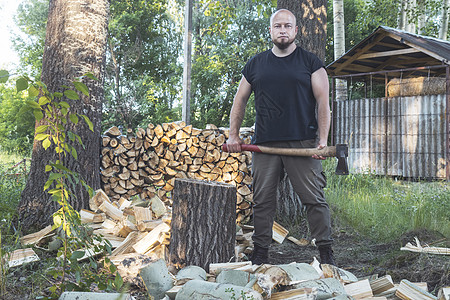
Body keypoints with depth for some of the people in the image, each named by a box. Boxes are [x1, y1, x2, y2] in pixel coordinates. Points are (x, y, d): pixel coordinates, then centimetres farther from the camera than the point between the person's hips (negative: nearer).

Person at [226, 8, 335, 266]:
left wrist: (323, 141, -8)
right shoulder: (255, 64, 14)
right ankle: (261, 252, 15)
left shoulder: (311, 63, 6)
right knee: (262, 200, 5)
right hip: (265, 144, 3)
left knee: (314, 198, -2)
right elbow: (240, 101, 20)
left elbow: (323, 103, 1)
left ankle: (326, 251, 9)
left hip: (303, 144, -2)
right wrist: (234, 135, 11)